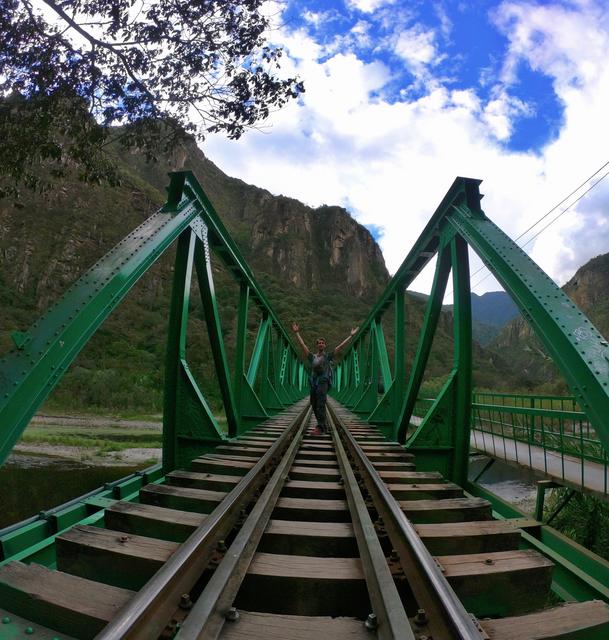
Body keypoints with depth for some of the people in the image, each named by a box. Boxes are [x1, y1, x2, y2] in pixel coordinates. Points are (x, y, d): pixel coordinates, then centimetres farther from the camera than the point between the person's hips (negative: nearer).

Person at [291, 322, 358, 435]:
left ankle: (320, 427, -16)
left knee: (320, 404, -16)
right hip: (313, 382, 5)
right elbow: (302, 345, 11)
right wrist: (297, 333, 7)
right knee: (314, 405, 9)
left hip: (323, 382, -4)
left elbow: (341, 346, 6)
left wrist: (351, 335, 4)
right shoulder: (312, 357, 14)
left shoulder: (328, 356, 7)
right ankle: (323, 426, 24)